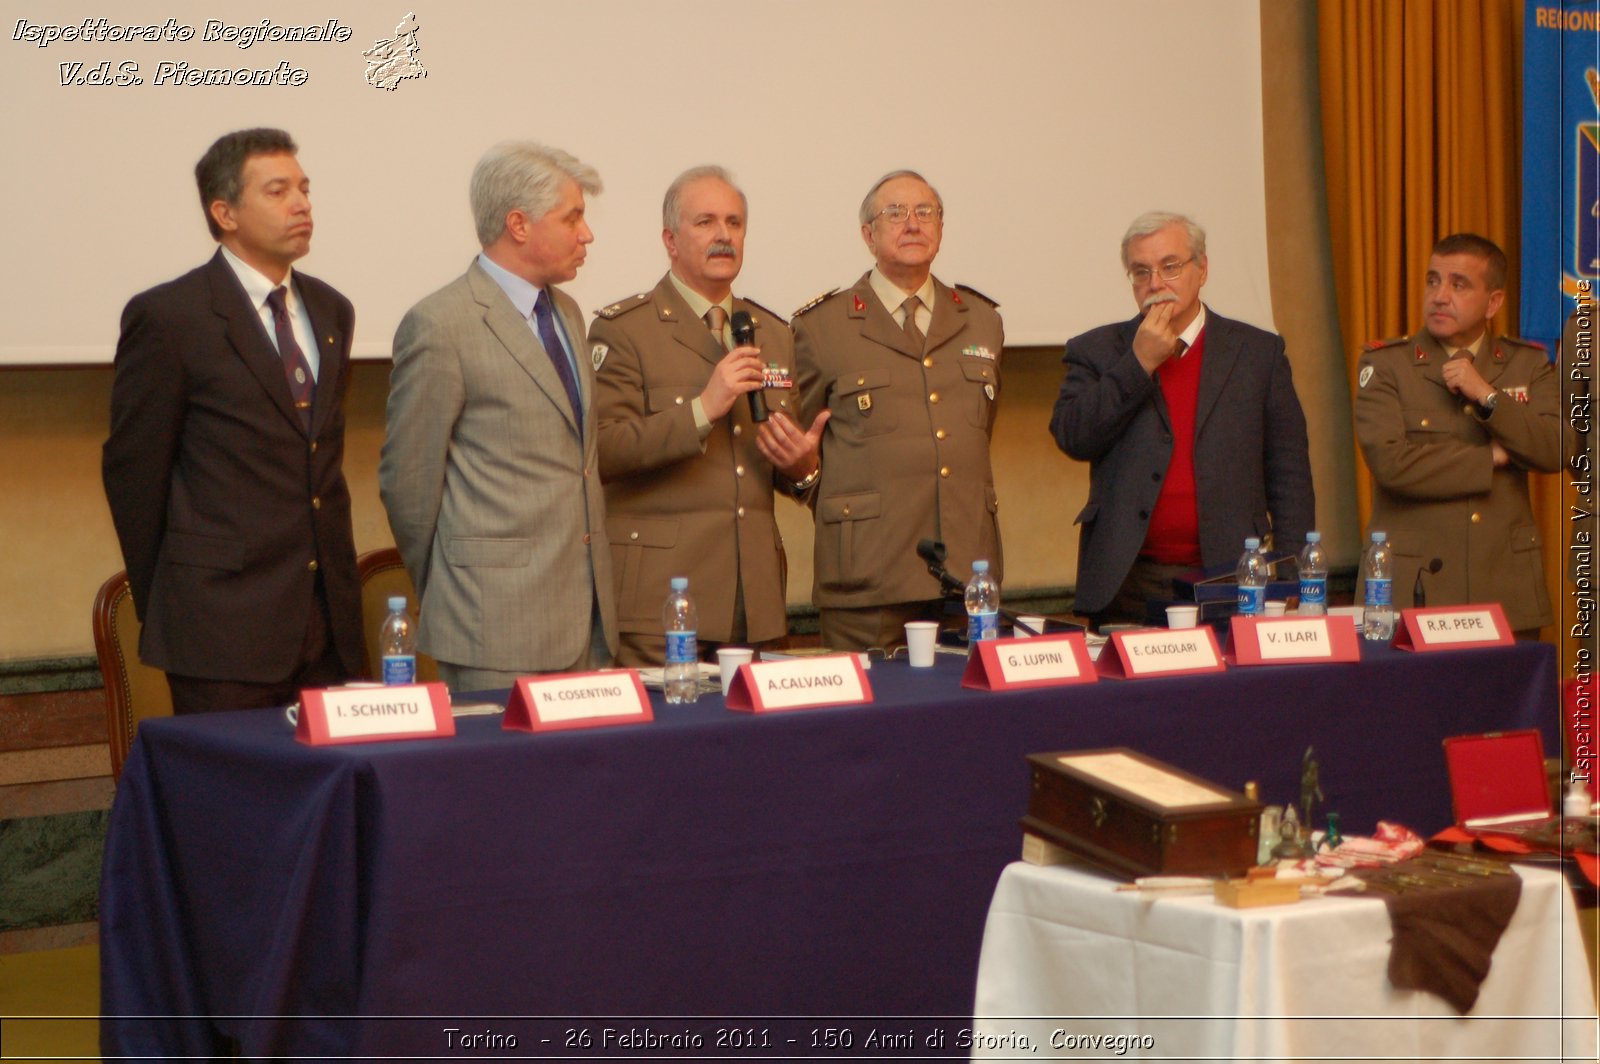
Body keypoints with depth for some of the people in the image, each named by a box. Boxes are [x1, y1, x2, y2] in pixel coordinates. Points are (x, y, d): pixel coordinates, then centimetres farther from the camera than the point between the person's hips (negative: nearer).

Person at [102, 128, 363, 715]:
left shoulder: (330, 311, 14)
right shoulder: (166, 316, -7)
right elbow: (132, 469, -3)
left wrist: (337, 574, 17)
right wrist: (162, 606, 2)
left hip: (329, 622, 6)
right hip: (225, 624, -6)